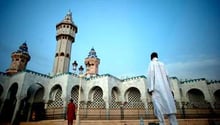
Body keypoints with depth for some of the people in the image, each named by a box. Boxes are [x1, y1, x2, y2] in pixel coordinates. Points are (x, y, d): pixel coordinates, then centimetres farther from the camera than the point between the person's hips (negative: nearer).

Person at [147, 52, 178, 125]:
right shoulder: (162, 64, 19)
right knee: (169, 105, 1)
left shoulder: (151, 63, 6)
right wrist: (169, 88, 16)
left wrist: (150, 88, -10)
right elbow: (166, 76, 15)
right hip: (165, 87, 5)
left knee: (158, 106, -8)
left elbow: (150, 75, -6)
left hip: (156, 87, -4)